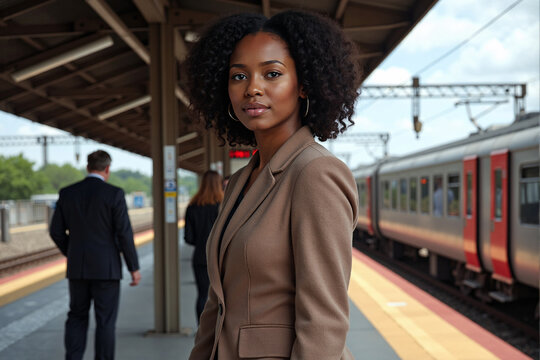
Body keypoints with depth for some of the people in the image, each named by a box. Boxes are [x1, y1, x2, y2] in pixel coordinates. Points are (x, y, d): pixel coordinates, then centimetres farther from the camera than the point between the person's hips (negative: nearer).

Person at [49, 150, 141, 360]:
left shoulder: (67, 193, 2)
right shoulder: (114, 194, -10)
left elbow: (56, 232, 5)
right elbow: (124, 234, -12)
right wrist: (134, 267, -3)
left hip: (77, 267, 3)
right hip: (106, 268, -3)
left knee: (77, 317, 16)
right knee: (105, 320, 5)